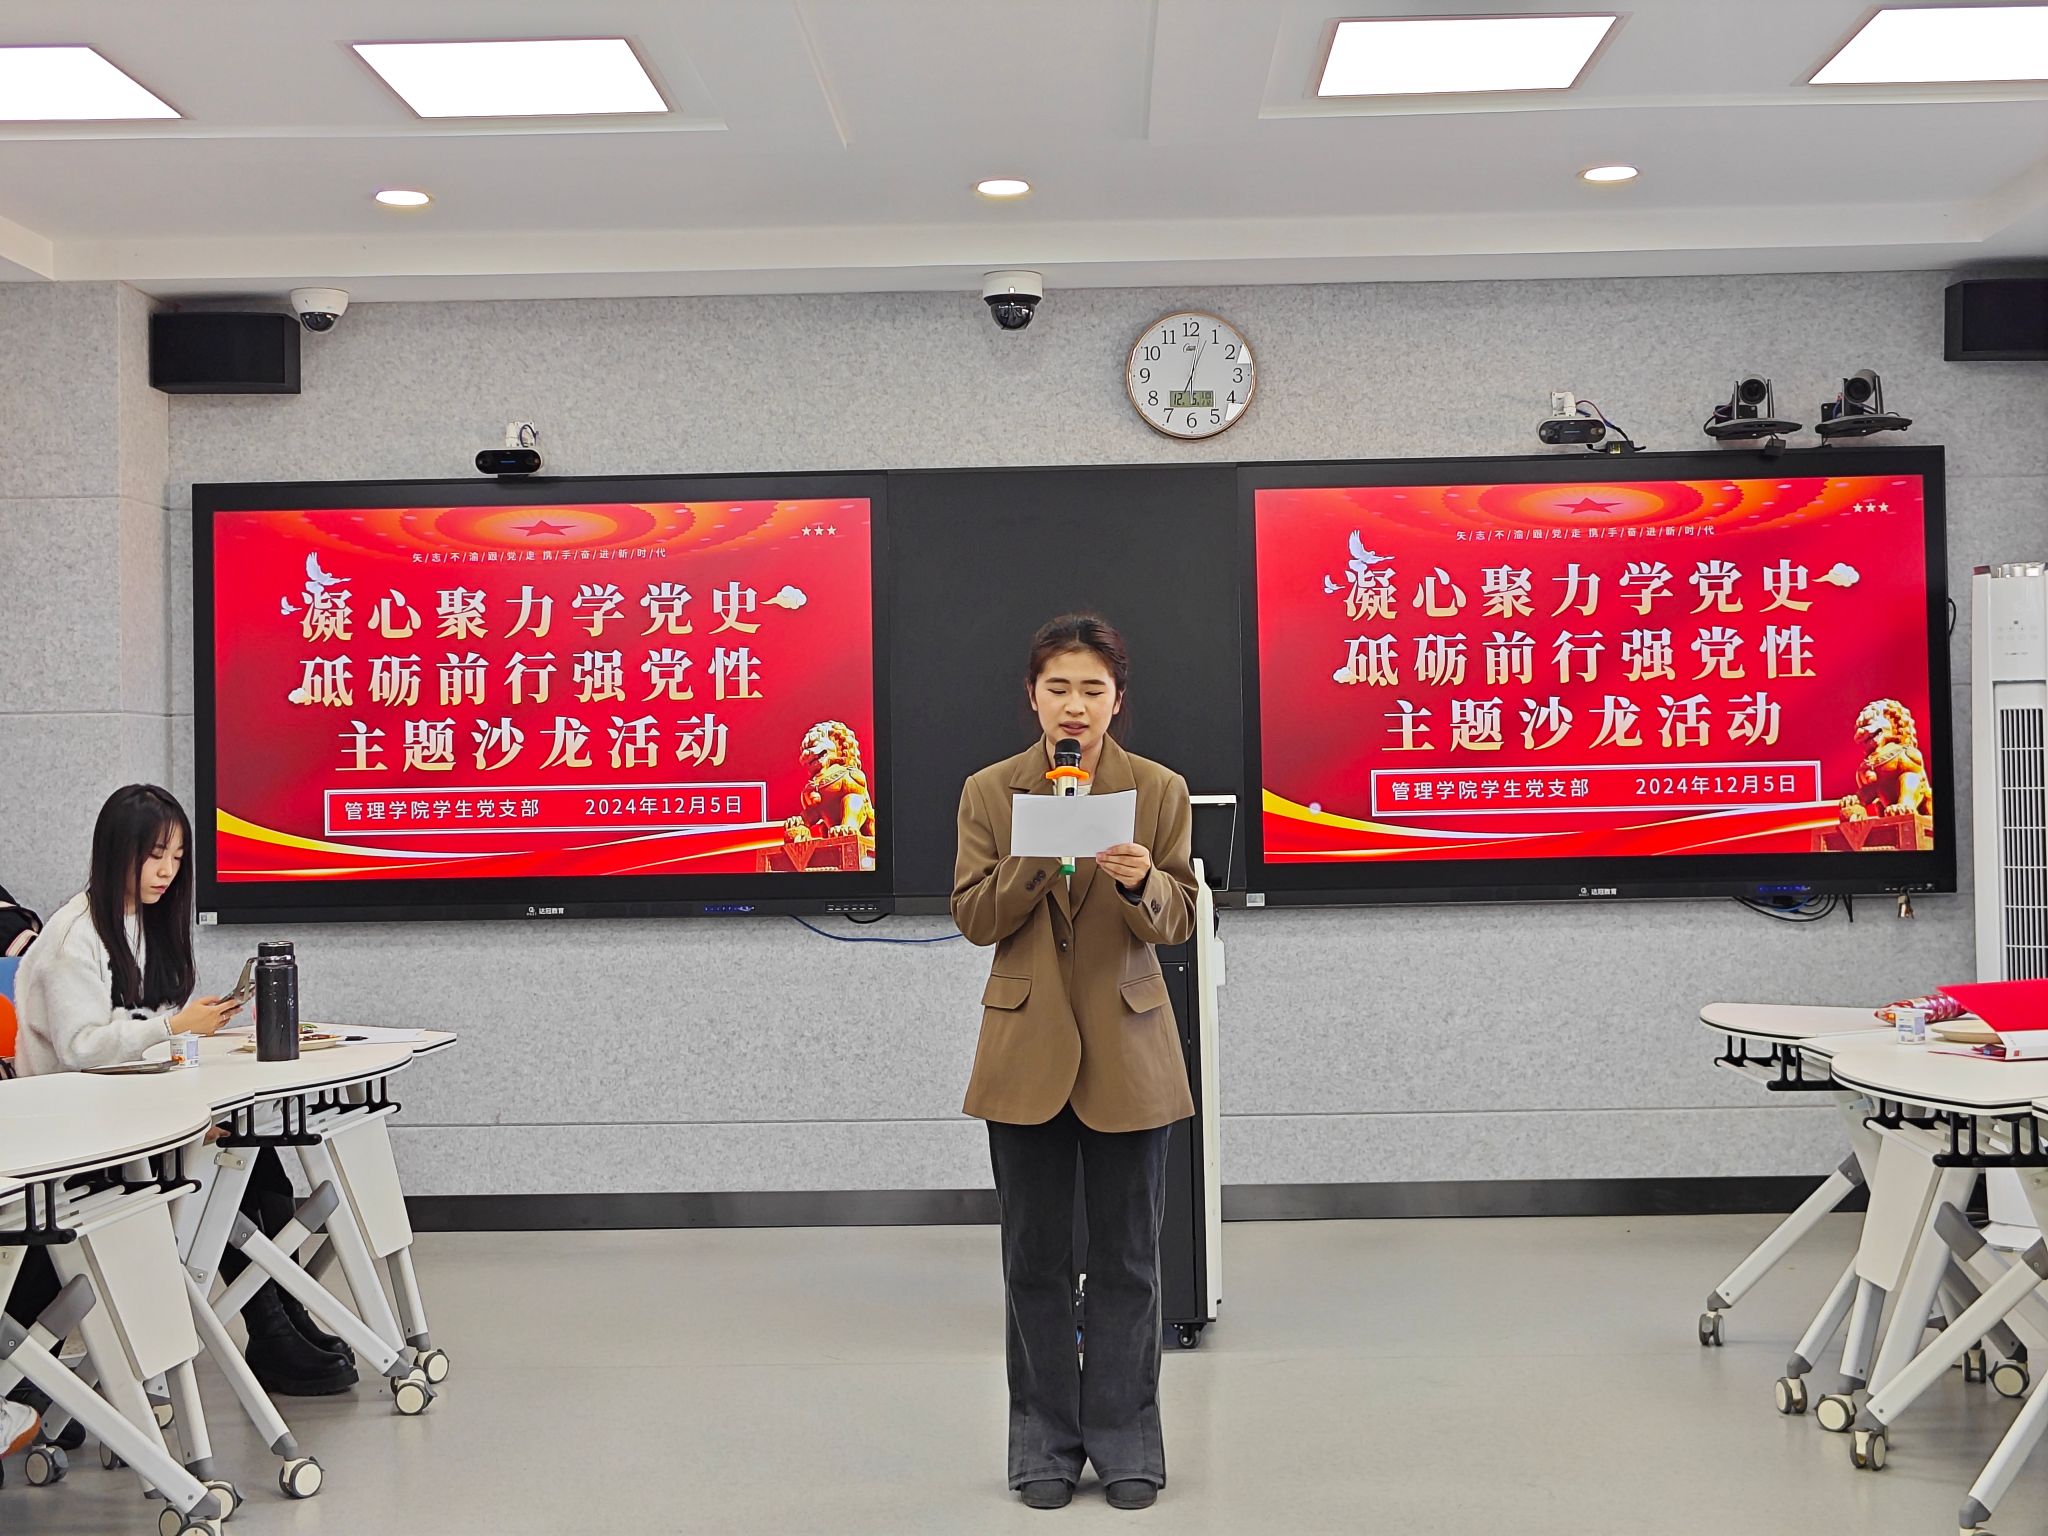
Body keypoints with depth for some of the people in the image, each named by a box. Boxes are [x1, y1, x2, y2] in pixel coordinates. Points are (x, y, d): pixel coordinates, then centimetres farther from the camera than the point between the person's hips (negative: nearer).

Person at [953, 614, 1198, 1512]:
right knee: (1035, 1259, 8)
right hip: (1028, 1050, 0)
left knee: (1127, 1258, 7)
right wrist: (1034, 859, -19)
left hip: (1128, 1051, 0)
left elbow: (1179, 921, -2)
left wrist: (1142, 882, -23)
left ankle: (1125, 1440, 21)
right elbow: (973, 917, -2)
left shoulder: (1161, 791, 0)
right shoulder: (990, 793, 2)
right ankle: (1045, 1443, 21)